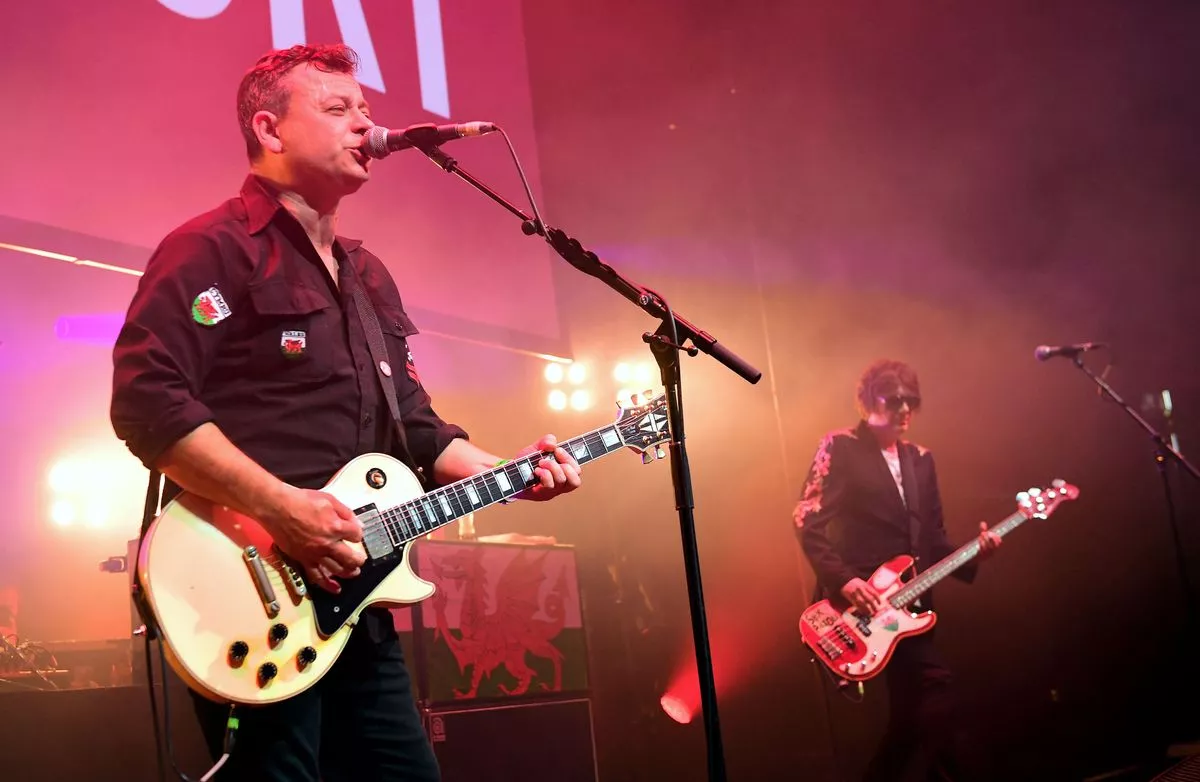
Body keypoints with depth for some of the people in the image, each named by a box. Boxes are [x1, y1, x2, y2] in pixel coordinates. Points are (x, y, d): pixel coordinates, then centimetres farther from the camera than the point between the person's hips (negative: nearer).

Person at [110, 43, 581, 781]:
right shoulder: (212, 249, -6)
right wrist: (280, 506, -23)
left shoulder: (370, 276, 20)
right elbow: (146, 400, -18)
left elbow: (415, 426, 22)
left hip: (356, 601, 8)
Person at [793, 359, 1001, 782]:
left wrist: (971, 554, -3)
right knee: (935, 686, -18)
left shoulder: (920, 460, 16)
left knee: (911, 713, 9)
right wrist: (843, 579, -22)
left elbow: (933, 540, 16)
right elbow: (808, 523, -11)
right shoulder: (840, 448, -4)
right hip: (861, 604, -7)